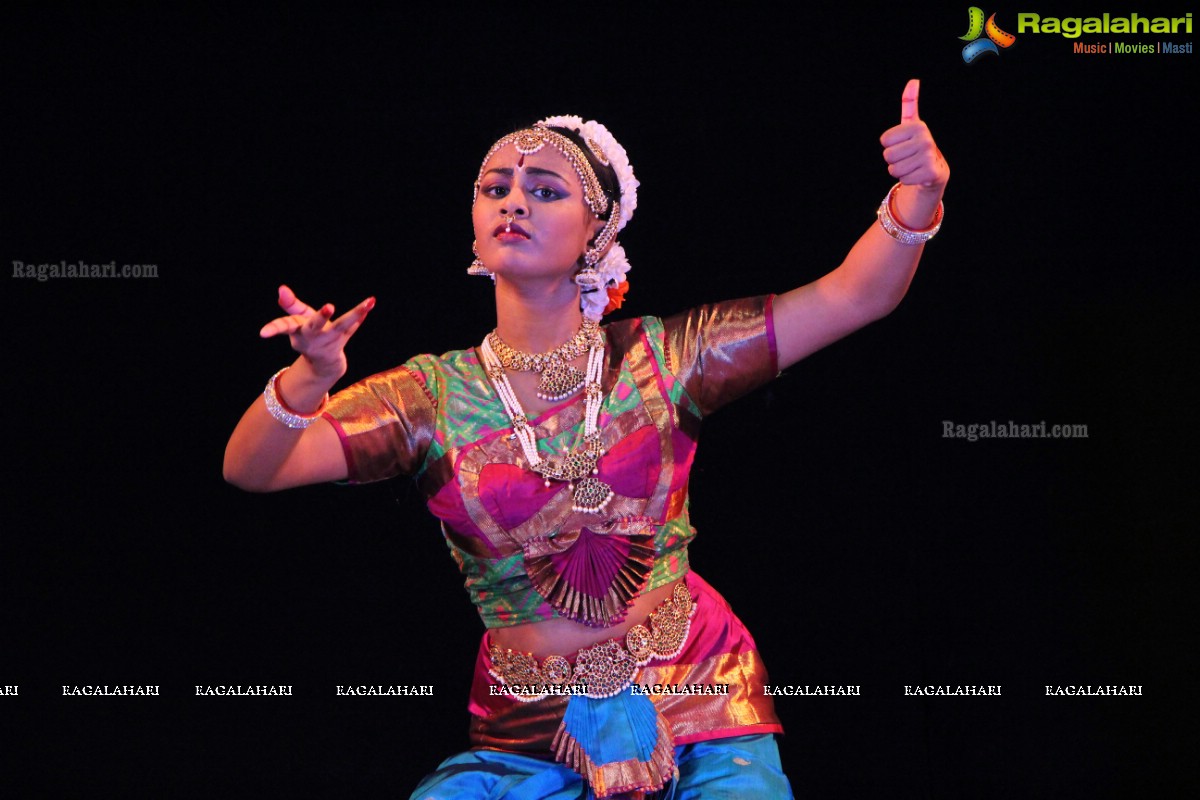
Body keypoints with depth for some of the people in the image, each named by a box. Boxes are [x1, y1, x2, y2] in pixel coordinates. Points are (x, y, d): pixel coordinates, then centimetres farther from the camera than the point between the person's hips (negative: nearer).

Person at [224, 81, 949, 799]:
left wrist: (915, 200, -23)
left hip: (697, 706, 0)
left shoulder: (659, 360, 0)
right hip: (529, 738, 0)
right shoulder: (434, 396, -1)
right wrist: (310, 378, -31)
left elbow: (848, 298, -4)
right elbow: (252, 469, -10)